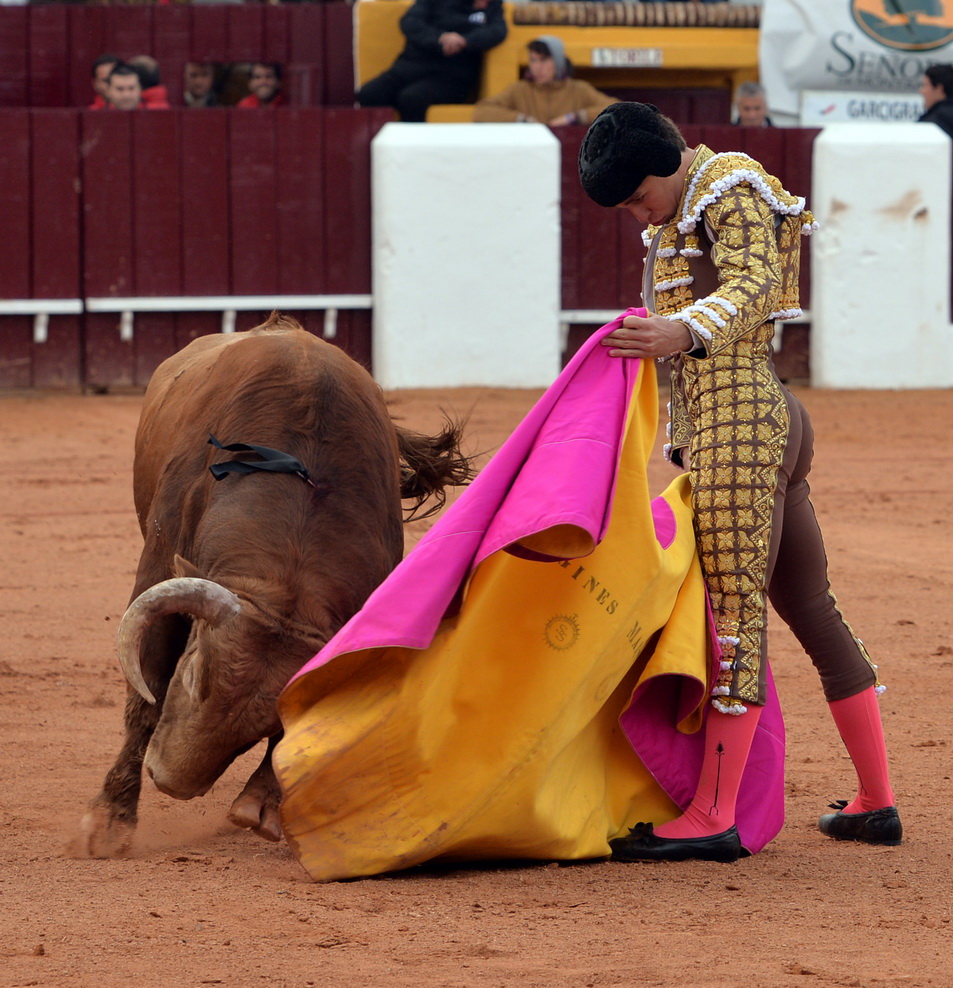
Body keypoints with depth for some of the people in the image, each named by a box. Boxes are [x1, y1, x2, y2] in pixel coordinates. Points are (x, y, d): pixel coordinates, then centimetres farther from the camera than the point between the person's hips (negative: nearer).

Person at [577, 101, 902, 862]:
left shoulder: (733, 188, -7)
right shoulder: (676, 220, 22)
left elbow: (754, 286, -25)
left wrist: (683, 331, -43)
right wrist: (677, 448, 29)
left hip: (738, 420, -10)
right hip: (770, 420, 10)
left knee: (736, 611, -11)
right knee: (813, 613, 11)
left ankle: (713, 817, -14)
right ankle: (877, 804, 15)